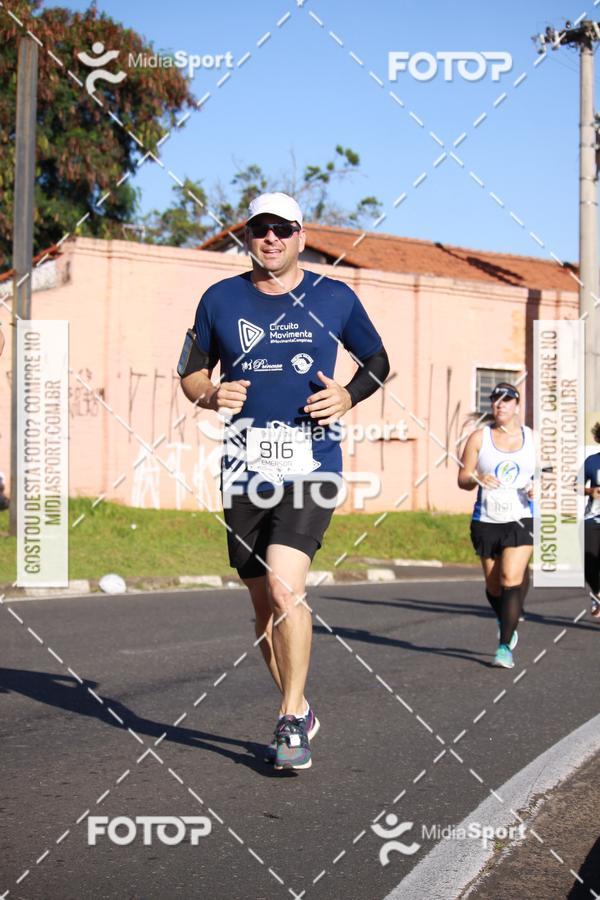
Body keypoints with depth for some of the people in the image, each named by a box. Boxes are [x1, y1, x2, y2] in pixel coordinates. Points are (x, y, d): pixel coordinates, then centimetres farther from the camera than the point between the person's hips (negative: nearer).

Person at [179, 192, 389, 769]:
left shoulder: (335, 298, 4)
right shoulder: (220, 299, 7)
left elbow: (378, 361, 16)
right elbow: (190, 371, 15)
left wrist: (350, 396, -4)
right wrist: (211, 395, -8)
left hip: (312, 465, -3)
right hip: (244, 469, 3)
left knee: (285, 588, -20)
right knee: (264, 606, 10)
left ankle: (291, 722, -7)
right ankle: (298, 710, 29)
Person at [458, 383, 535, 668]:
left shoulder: (532, 438, 6)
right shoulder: (479, 438, 3)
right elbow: (462, 479, 1)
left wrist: (538, 487, -8)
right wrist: (477, 479, -21)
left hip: (521, 519, -1)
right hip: (486, 520, 1)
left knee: (511, 578, -16)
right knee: (493, 584, 10)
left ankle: (505, 646, -14)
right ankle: (506, 624, 41)